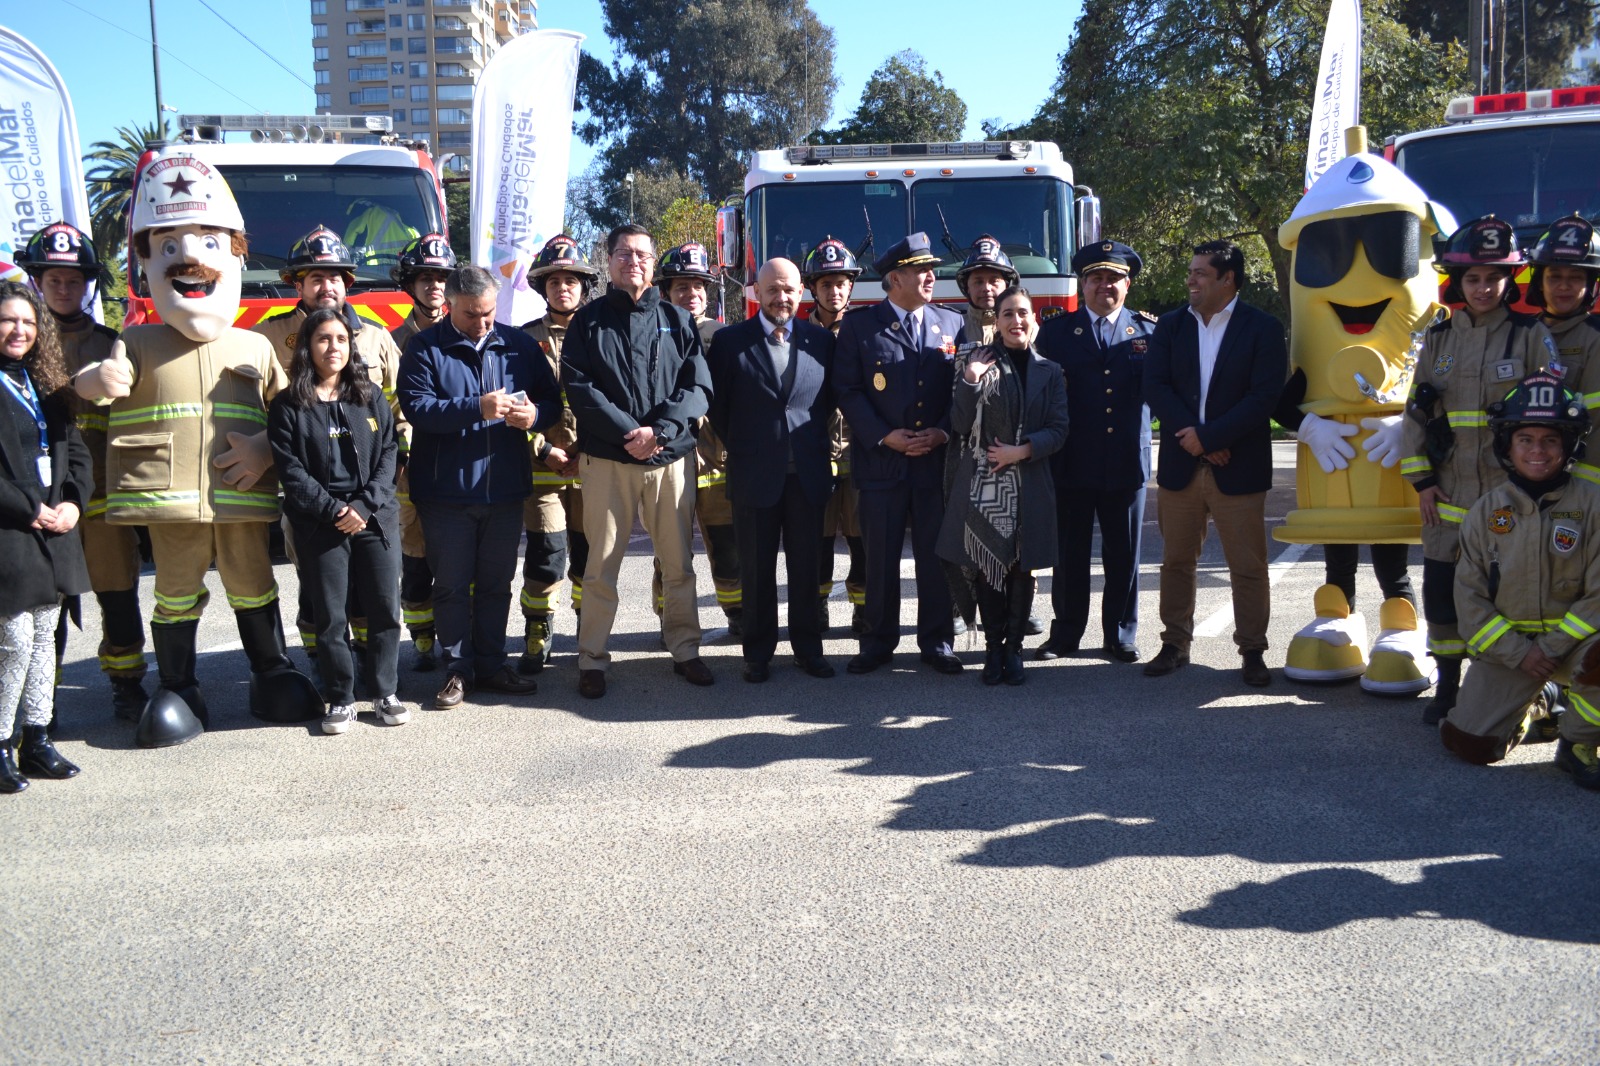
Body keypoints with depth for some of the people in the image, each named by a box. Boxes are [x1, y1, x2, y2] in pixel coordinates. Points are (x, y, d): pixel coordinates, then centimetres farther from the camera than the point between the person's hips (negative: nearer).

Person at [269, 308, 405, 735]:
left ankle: (385, 692, 15)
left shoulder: (370, 397, 9)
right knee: (329, 616, 3)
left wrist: (365, 506, -8)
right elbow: (291, 470, -4)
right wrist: (334, 510, -12)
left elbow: (387, 455, 4)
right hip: (319, 524, -2)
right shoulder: (288, 405, 2)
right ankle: (341, 699, 14)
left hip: (377, 517, 2)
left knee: (385, 608, 2)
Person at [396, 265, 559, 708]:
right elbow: (417, 406, -15)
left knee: (496, 584, 11)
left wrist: (534, 415, -14)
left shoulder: (519, 344, 9)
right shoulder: (425, 348, -1)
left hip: (505, 488, 3)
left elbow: (551, 400, 9)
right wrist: (476, 408, -25)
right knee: (452, 585, 5)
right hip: (445, 492, -3)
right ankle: (458, 669, 16)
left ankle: (491, 664, 23)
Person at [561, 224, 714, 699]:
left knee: (678, 562, 7)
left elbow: (698, 386, 1)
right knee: (601, 566, 0)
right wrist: (627, 433, -15)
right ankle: (591, 660, 9)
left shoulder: (676, 320, 10)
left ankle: (684, 650, 19)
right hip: (607, 461, -1)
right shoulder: (589, 320, 7)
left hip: (670, 459, 2)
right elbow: (578, 387, -4)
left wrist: (658, 431, -14)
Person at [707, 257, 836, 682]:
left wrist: (814, 445, 7)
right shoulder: (730, 340, 0)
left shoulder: (821, 340, 6)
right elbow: (718, 405, 3)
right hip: (754, 473, -1)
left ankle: (808, 647, 20)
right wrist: (740, 449, 4)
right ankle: (758, 652, 17)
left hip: (808, 473, 2)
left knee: (806, 567, 8)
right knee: (757, 569, 6)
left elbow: (830, 400, 13)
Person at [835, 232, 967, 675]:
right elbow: (848, 390, -3)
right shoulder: (858, 325, 3)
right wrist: (884, 436, -13)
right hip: (880, 462, -2)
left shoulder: (952, 324, 10)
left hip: (937, 460, 2)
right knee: (880, 556, 5)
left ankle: (937, 641, 16)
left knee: (936, 554, 6)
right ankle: (878, 642, 16)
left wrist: (943, 431, -9)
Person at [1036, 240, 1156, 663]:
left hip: (1126, 464, 1)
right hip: (1072, 464, 0)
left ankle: (1120, 636, 20)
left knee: (1123, 556, 8)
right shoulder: (1055, 331, 5)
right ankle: (1066, 632, 20)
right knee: (1069, 553, 7)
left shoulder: (1148, 330, 8)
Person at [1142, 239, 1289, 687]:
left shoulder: (1263, 328, -2)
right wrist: (1190, 435, -14)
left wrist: (1208, 437, -16)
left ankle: (1252, 650, 15)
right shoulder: (1170, 325, 8)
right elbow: (1155, 387, -1)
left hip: (1239, 469, -3)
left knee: (1248, 567, 2)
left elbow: (1263, 397, -11)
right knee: (1176, 561, 10)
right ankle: (1175, 644, 21)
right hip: (1179, 465, 3)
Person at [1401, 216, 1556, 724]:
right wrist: (1422, 480, 3)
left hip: (1511, 495, -3)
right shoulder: (1439, 339, 9)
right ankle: (1447, 684, 20)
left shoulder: (1531, 336, 0)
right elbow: (1417, 410, 10)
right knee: (1441, 585, 5)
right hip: (1448, 493, 3)